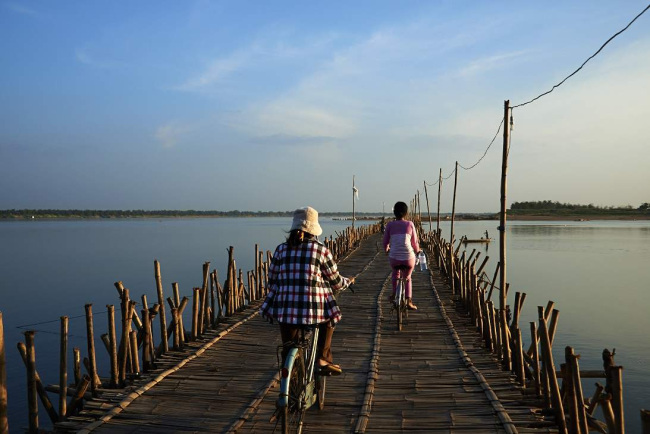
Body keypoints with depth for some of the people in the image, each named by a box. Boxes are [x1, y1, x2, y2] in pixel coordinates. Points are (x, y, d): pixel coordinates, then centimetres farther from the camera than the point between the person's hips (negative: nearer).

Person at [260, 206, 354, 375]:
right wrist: (347, 281, 29)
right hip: (315, 308, -2)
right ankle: (323, 358, 20)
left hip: (286, 307, 2)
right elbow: (335, 280, 8)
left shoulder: (281, 249, 7)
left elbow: (272, 280, 13)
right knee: (328, 319, 30)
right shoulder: (321, 250, 0)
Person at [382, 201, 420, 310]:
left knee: (395, 272, 33)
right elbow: (415, 242, 7)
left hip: (394, 257, 0)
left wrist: (386, 249, 29)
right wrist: (417, 250, 28)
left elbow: (385, 242, 7)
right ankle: (409, 301, 17)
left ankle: (394, 295, 28)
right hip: (408, 257, 0)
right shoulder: (410, 224, 2)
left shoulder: (390, 225, 2)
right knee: (407, 277, 24)